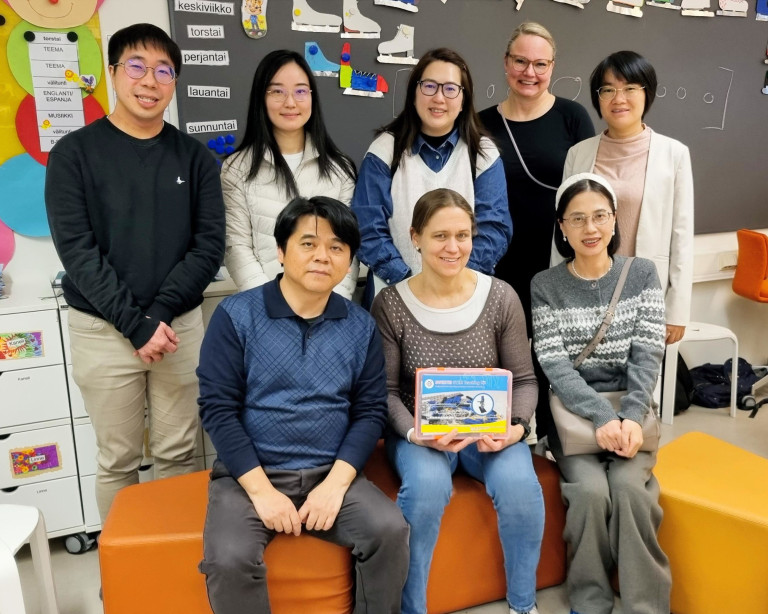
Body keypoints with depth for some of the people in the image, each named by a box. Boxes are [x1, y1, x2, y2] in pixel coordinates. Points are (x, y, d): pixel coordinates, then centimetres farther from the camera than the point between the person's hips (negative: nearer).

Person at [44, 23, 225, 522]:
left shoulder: (194, 157, 5)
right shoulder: (75, 153, -1)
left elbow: (210, 245, -1)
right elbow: (77, 250, -8)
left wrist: (160, 312, -13)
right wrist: (136, 324, -16)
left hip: (181, 325, 2)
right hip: (103, 331, -1)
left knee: (178, 454, 10)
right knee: (118, 459, 9)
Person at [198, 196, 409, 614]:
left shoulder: (361, 327, 4)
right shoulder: (235, 316, -5)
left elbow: (370, 412, 2)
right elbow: (217, 409, -8)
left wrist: (336, 483, -11)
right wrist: (261, 490, -14)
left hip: (331, 475, 2)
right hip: (249, 474, -2)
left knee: (391, 531, -19)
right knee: (229, 560, -25)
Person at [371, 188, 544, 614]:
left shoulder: (501, 298, -4)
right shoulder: (390, 304, -8)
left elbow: (524, 380, 1)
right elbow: (385, 391, -6)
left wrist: (515, 427, -18)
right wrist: (416, 433, -23)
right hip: (419, 431, -1)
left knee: (519, 484, -27)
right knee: (426, 486, -32)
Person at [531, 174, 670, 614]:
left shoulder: (643, 274, 4)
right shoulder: (545, 286, -1)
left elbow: (648, 355, -3)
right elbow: (555, 366, -8)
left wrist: (632, 417, -18)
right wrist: (601, 416, -22)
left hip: (632, 409, 1)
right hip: (573, 412, -1)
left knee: (628, 485, -25)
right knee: (590, 489, -24)